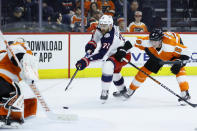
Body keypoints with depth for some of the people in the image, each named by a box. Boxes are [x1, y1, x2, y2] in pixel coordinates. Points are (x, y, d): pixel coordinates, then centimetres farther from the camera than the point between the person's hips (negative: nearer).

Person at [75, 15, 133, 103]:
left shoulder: (110, 37, -39)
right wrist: (90, 46, -10)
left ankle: (105, 92, -25)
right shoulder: (100, 29, -14)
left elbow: (101, 54, -45)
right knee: (114, 71, 31)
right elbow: (95, 38, 8)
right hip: (114, 53, 10)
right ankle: (122, 89, 56)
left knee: (107, 66, -34)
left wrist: (86, 61, -52)